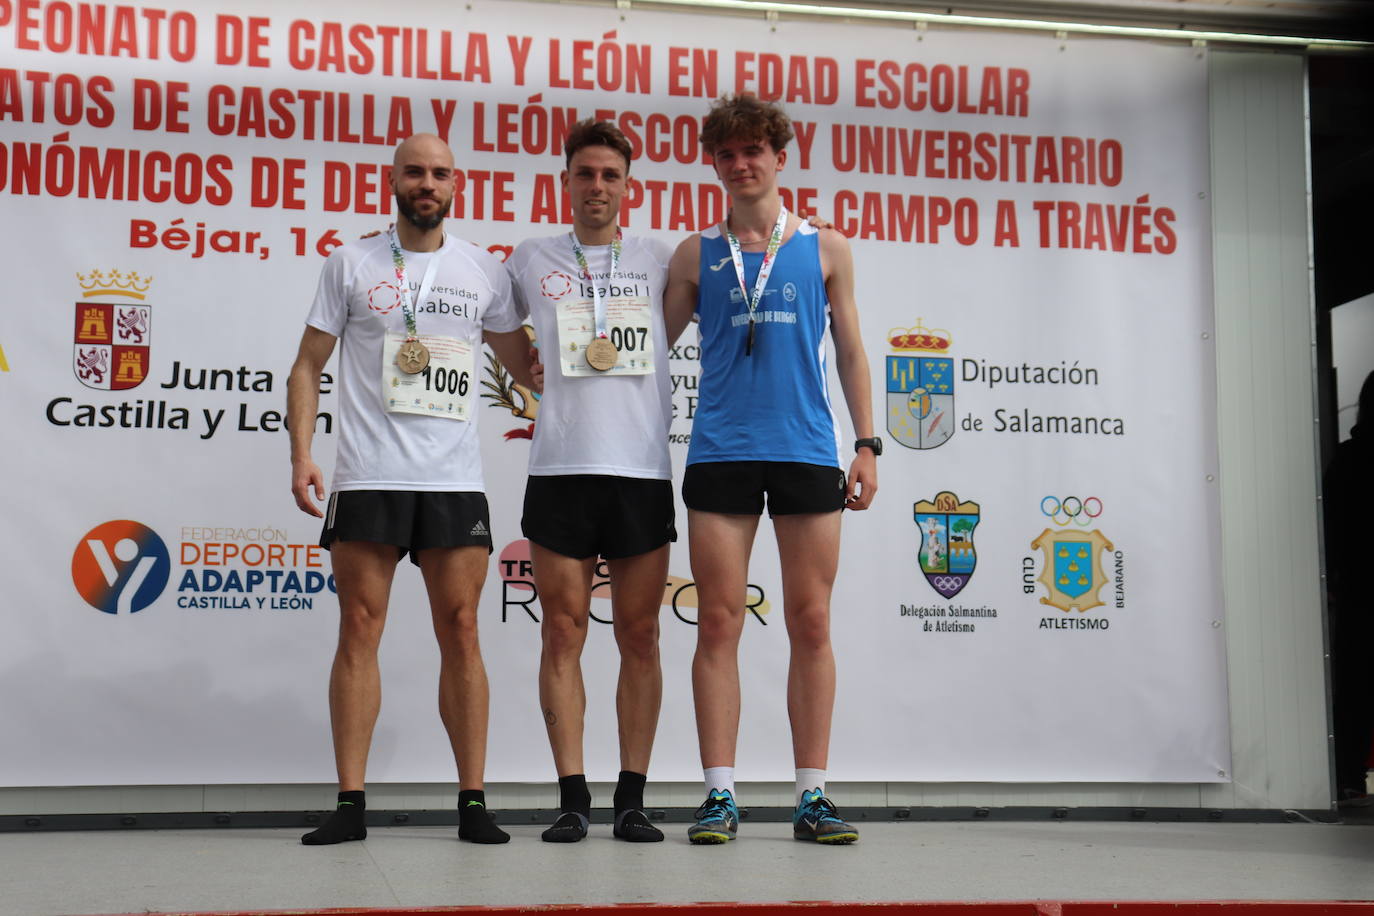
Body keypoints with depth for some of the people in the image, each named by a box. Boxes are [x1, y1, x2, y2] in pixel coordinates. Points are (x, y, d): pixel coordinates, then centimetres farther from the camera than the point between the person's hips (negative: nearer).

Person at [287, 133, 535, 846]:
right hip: (366, 479, -1)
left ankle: (472, 801, 6)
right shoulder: (351, 264, 9)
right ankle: (350, 804, 4)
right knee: (359, 629, -1)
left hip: (455, 481, 1)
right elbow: (308, 366, 8)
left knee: (460, 631, 0)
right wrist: (301, 454, -3)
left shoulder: (483, 271, 13)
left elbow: (527, 364, 21)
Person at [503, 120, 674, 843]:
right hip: (560, 467, 0)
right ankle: (572, 797, 5)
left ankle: (632, 798, 7)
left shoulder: (659, 261, 12)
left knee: (639, 635, 2)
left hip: (643, 467, 0)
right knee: (563, 633, -1)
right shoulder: (530, 261, 12)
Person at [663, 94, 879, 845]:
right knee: (718, 623, -2)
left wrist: (867, 444, 5)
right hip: (720, 453, 0)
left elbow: (850, 351, 12)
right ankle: (719, 795, 3)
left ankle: (812, 796, 7)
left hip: (808, 452, 0)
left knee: (811, 625, 1)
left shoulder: (825, 249, 12)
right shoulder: (697, 254, 12)